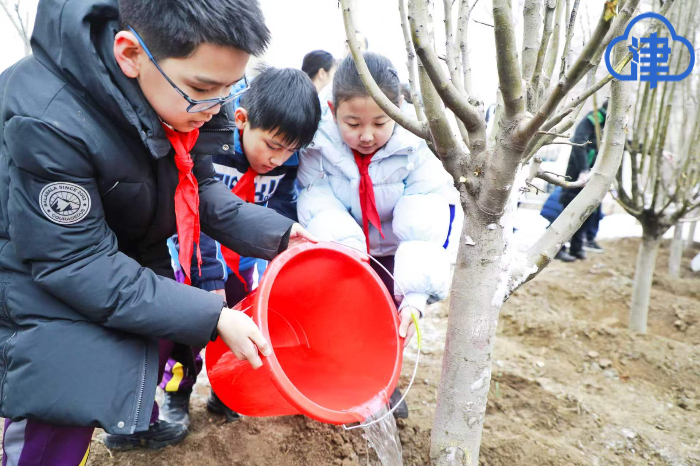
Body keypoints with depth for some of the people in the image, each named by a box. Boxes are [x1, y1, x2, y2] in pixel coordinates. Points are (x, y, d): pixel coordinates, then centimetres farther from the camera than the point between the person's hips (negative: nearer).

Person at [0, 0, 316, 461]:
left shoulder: (175, 95, -16)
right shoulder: (48, 123, -38)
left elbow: (196, 186, -3)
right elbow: (77, 265, -33)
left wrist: (276, 232, -14)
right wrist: (213, 317, -34)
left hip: (129, 255, 8)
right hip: (42, 278, -7)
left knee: (157, 340, 22)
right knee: (56, 438, -12)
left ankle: (134, 423, 51)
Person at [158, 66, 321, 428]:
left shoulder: (286, 161, -16)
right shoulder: (207, 143, -31)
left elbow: (280, 220, -10)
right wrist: (209, 281, -30)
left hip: (242, 258, 4)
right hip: (197, 253, -4)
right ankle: (176, 392, 19)